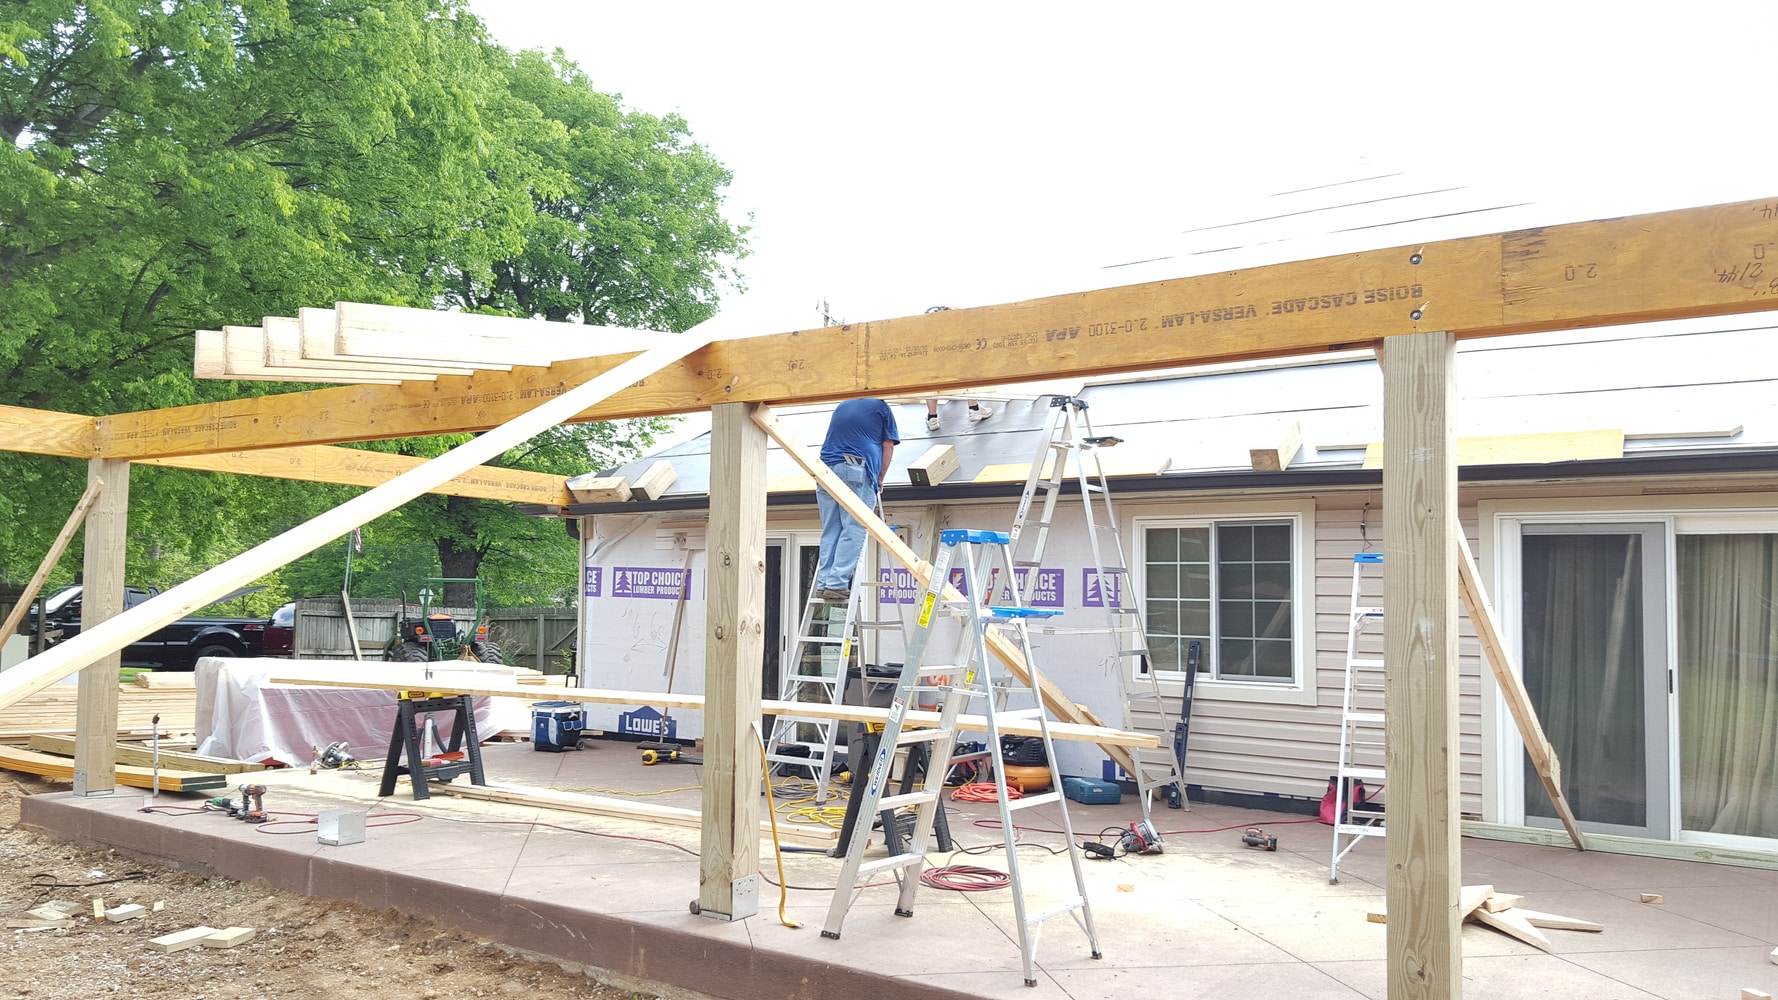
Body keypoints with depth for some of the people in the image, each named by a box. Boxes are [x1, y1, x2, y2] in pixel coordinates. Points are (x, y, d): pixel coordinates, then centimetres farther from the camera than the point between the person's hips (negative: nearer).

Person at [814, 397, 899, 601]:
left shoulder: (841, 407, 27)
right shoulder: (881, 407, 12)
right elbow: (888, 447, 10)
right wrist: (880, 479, 19)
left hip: (827, 470, 5)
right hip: (858, 473, -5)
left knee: (830, 531, 4)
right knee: (853, 530, -8)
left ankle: (823, 583, -4)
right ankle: (837, 583, -18)